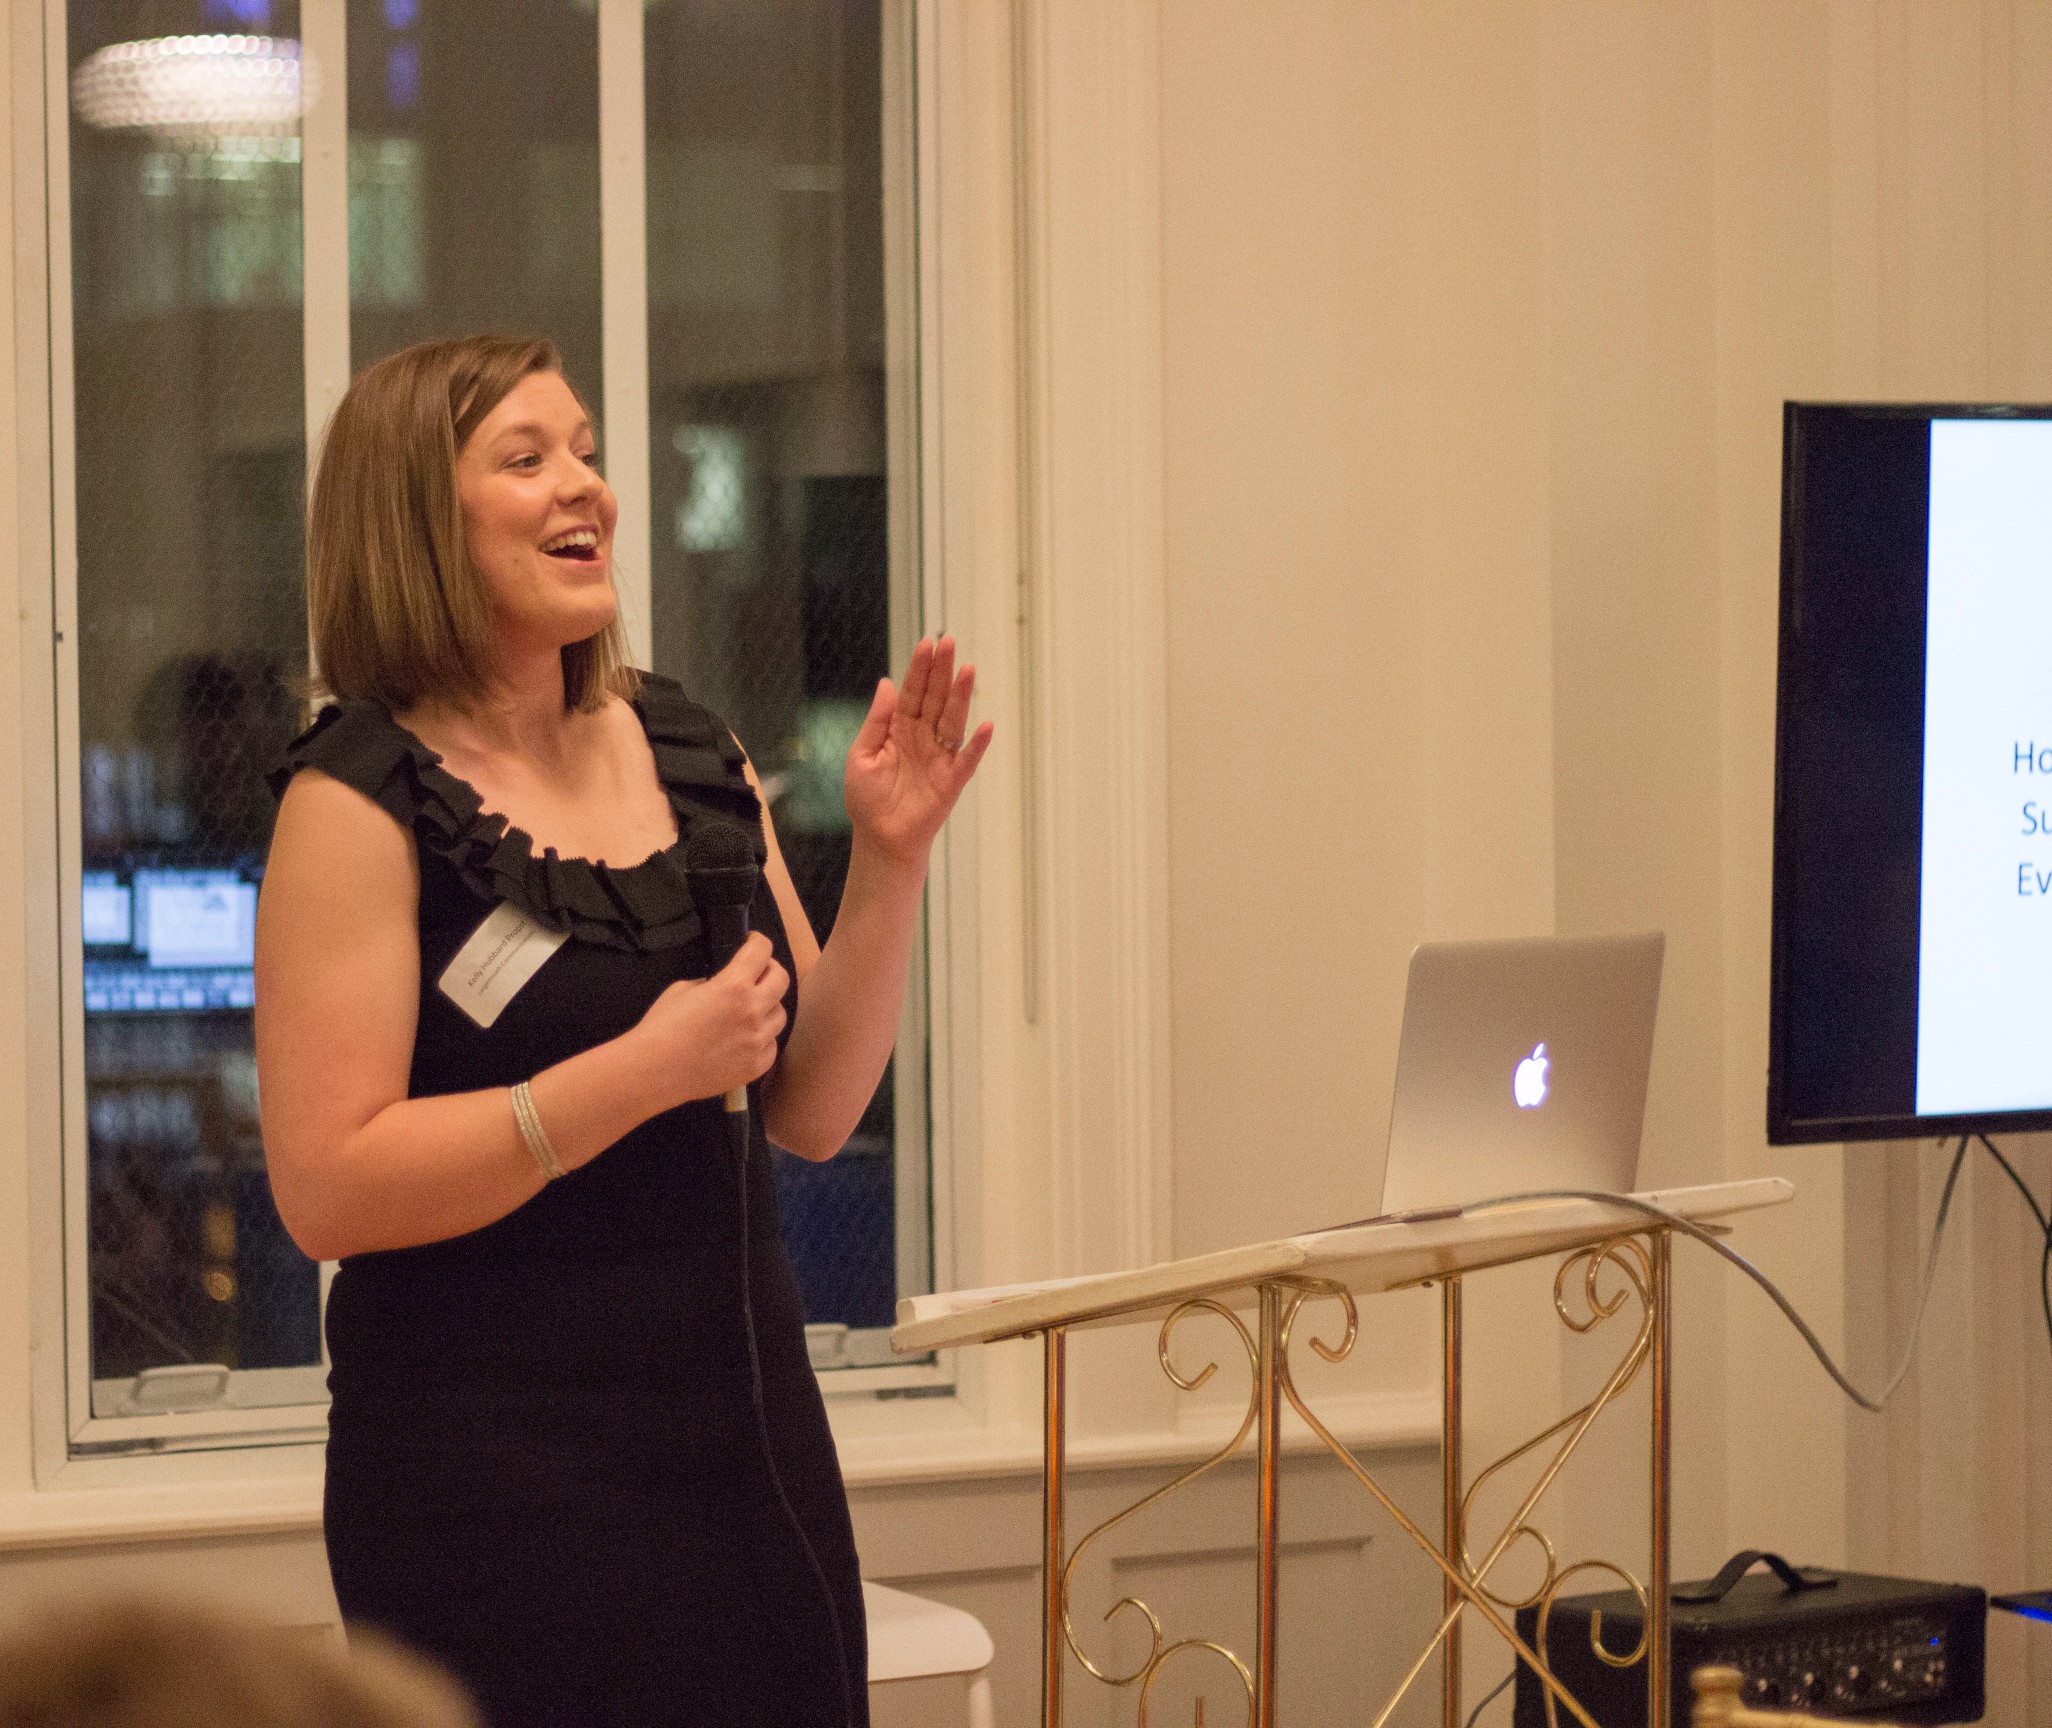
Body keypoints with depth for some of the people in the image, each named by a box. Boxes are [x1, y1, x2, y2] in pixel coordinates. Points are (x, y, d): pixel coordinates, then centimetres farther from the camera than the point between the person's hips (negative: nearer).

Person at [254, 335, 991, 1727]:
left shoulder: (689, 751, 9)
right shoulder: (363, 801, -10)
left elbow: (811, 1112, 11)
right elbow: (327, 1188, -17)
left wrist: (890, 857, -1)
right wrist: (644, 1072, -21)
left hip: (746, 1442, 6)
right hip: (498, 1486, -6)